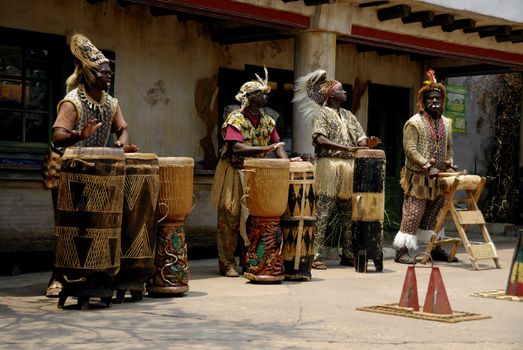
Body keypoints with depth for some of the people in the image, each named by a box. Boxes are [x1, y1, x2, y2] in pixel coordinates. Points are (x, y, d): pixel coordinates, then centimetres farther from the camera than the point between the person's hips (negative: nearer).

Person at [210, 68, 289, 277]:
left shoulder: (267, 121, 8)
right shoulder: (235, 119, -13)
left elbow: (277, 145, 5)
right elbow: (237, 148, -25)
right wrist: (265, 149, -33)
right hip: (233, 173, -6)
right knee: (230, 219, -3)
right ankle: (227, 263, 3)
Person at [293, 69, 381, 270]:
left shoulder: (349, 116, 22)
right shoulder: (321, 113, 2)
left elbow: (360, 139, 15)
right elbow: (320, 139, -13)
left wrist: (368, 143, -10)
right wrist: (344, 147, -25)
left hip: (350, 167, 7)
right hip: (329, 165, -7)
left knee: (348, 214, 8)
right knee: (323, 213, -9)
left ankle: (348, 255, 15)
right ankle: (315, 257, -9)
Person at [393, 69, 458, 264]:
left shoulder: (446, 123, 16)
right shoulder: (414, 123, -6)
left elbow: (449, 147, 23)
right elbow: (410, 149, -14)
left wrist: (448, 164, 6)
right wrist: (427, 166, -21)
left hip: (439, 178, 7)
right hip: (418, 179, -6)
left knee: (434, 214, 12)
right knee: (413, 214, -8)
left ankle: (433, 248, 20)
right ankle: (403, 250, -5)